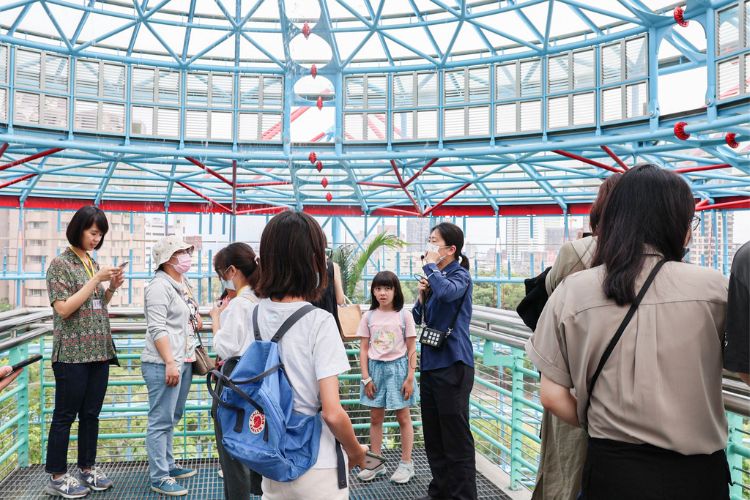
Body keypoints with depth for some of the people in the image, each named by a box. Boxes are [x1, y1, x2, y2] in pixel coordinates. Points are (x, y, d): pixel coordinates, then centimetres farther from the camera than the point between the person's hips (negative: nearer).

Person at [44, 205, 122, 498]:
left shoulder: (94, 264, 12)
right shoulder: (60, 264, -7)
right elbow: (64, 309, -15)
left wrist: (111, 288, 1)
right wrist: (96, 279, -17)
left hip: (99, 351, 7)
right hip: (72, 352, -6)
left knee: (91, 414, 12)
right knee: (65, 415, 2)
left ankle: (87, 469, 22)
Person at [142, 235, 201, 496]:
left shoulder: (183, 284, 16)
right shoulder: (160, 286, -12)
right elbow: (157, 328, -19)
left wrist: (196, 318, 15)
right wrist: (169, 362, -23)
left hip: (184, 361, 10)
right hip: (164, 364, -10)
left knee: (171, 419, 18)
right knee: (161, 421, -3)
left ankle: (168, 465, 30)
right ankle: (159, 478, 4)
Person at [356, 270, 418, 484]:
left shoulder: (404, 316, -6)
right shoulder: (369, 317, 0)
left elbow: (412, 350, -4)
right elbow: (364, 350, 2)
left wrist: (410, 378, -8)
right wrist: (366, 378, -4)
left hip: (398, 368, -2)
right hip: (376, 369, 3)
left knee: (403, 418, 7)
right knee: (375, 418, 10)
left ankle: (406, 463, 19)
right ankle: (375, 463, 23)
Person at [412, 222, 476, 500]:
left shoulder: (460, 275, -8)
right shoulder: (435, 276, 13)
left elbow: (447, 292, -33)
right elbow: (417, 319, 15)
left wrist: (430, 265, -17)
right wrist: (422, 295, -3)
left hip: (453, 365, -8)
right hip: (430, 363, 8)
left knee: (456, 438, -1)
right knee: (433, 436, 17)